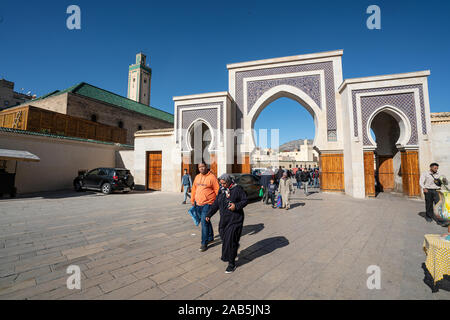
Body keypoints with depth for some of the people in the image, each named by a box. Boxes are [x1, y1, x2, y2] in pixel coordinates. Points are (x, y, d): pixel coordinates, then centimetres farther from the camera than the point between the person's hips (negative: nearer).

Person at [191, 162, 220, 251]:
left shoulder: (212, 177, -10)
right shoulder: (197, 177, 10)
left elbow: (217, 190, -10)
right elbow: (194, 189, 17)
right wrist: (192, 200, 17)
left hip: (207, 204, -7)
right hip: (198, 204, 7)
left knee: (204, 222, -7)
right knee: (205, 221, 19)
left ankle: (204, 243, 6)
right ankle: (210, 237, 37)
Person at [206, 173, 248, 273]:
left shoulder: (237, 189, -9)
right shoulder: (222, 190, 8)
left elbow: (245, 200, -7)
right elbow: (215, 204, 12)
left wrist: (236, 206, -23)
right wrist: (209, 215, 7)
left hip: (235, 220, -6)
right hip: (224, 220, 6)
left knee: (230, 241, -4)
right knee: (224, 238, 13)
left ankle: (232, 264, 13)